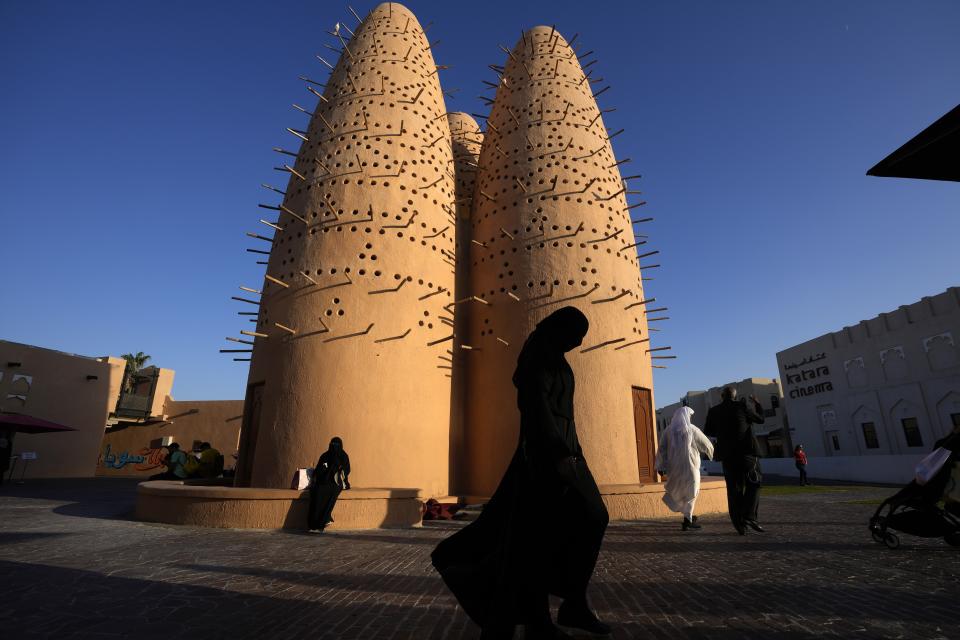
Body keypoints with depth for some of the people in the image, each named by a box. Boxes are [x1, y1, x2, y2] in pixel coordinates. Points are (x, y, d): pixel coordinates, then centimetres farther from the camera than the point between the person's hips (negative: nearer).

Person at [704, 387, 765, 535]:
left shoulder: (714, 411, 2)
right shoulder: (742, 407, -6)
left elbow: (708, 431, 10)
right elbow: (760, 419, 9)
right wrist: (757, 404, 24)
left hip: (728, 454, 3)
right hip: (747, 451, -2)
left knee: (734, 489, 8)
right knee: (753, 484, 10)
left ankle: (739, 523, 7)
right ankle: (749, 516, -7)